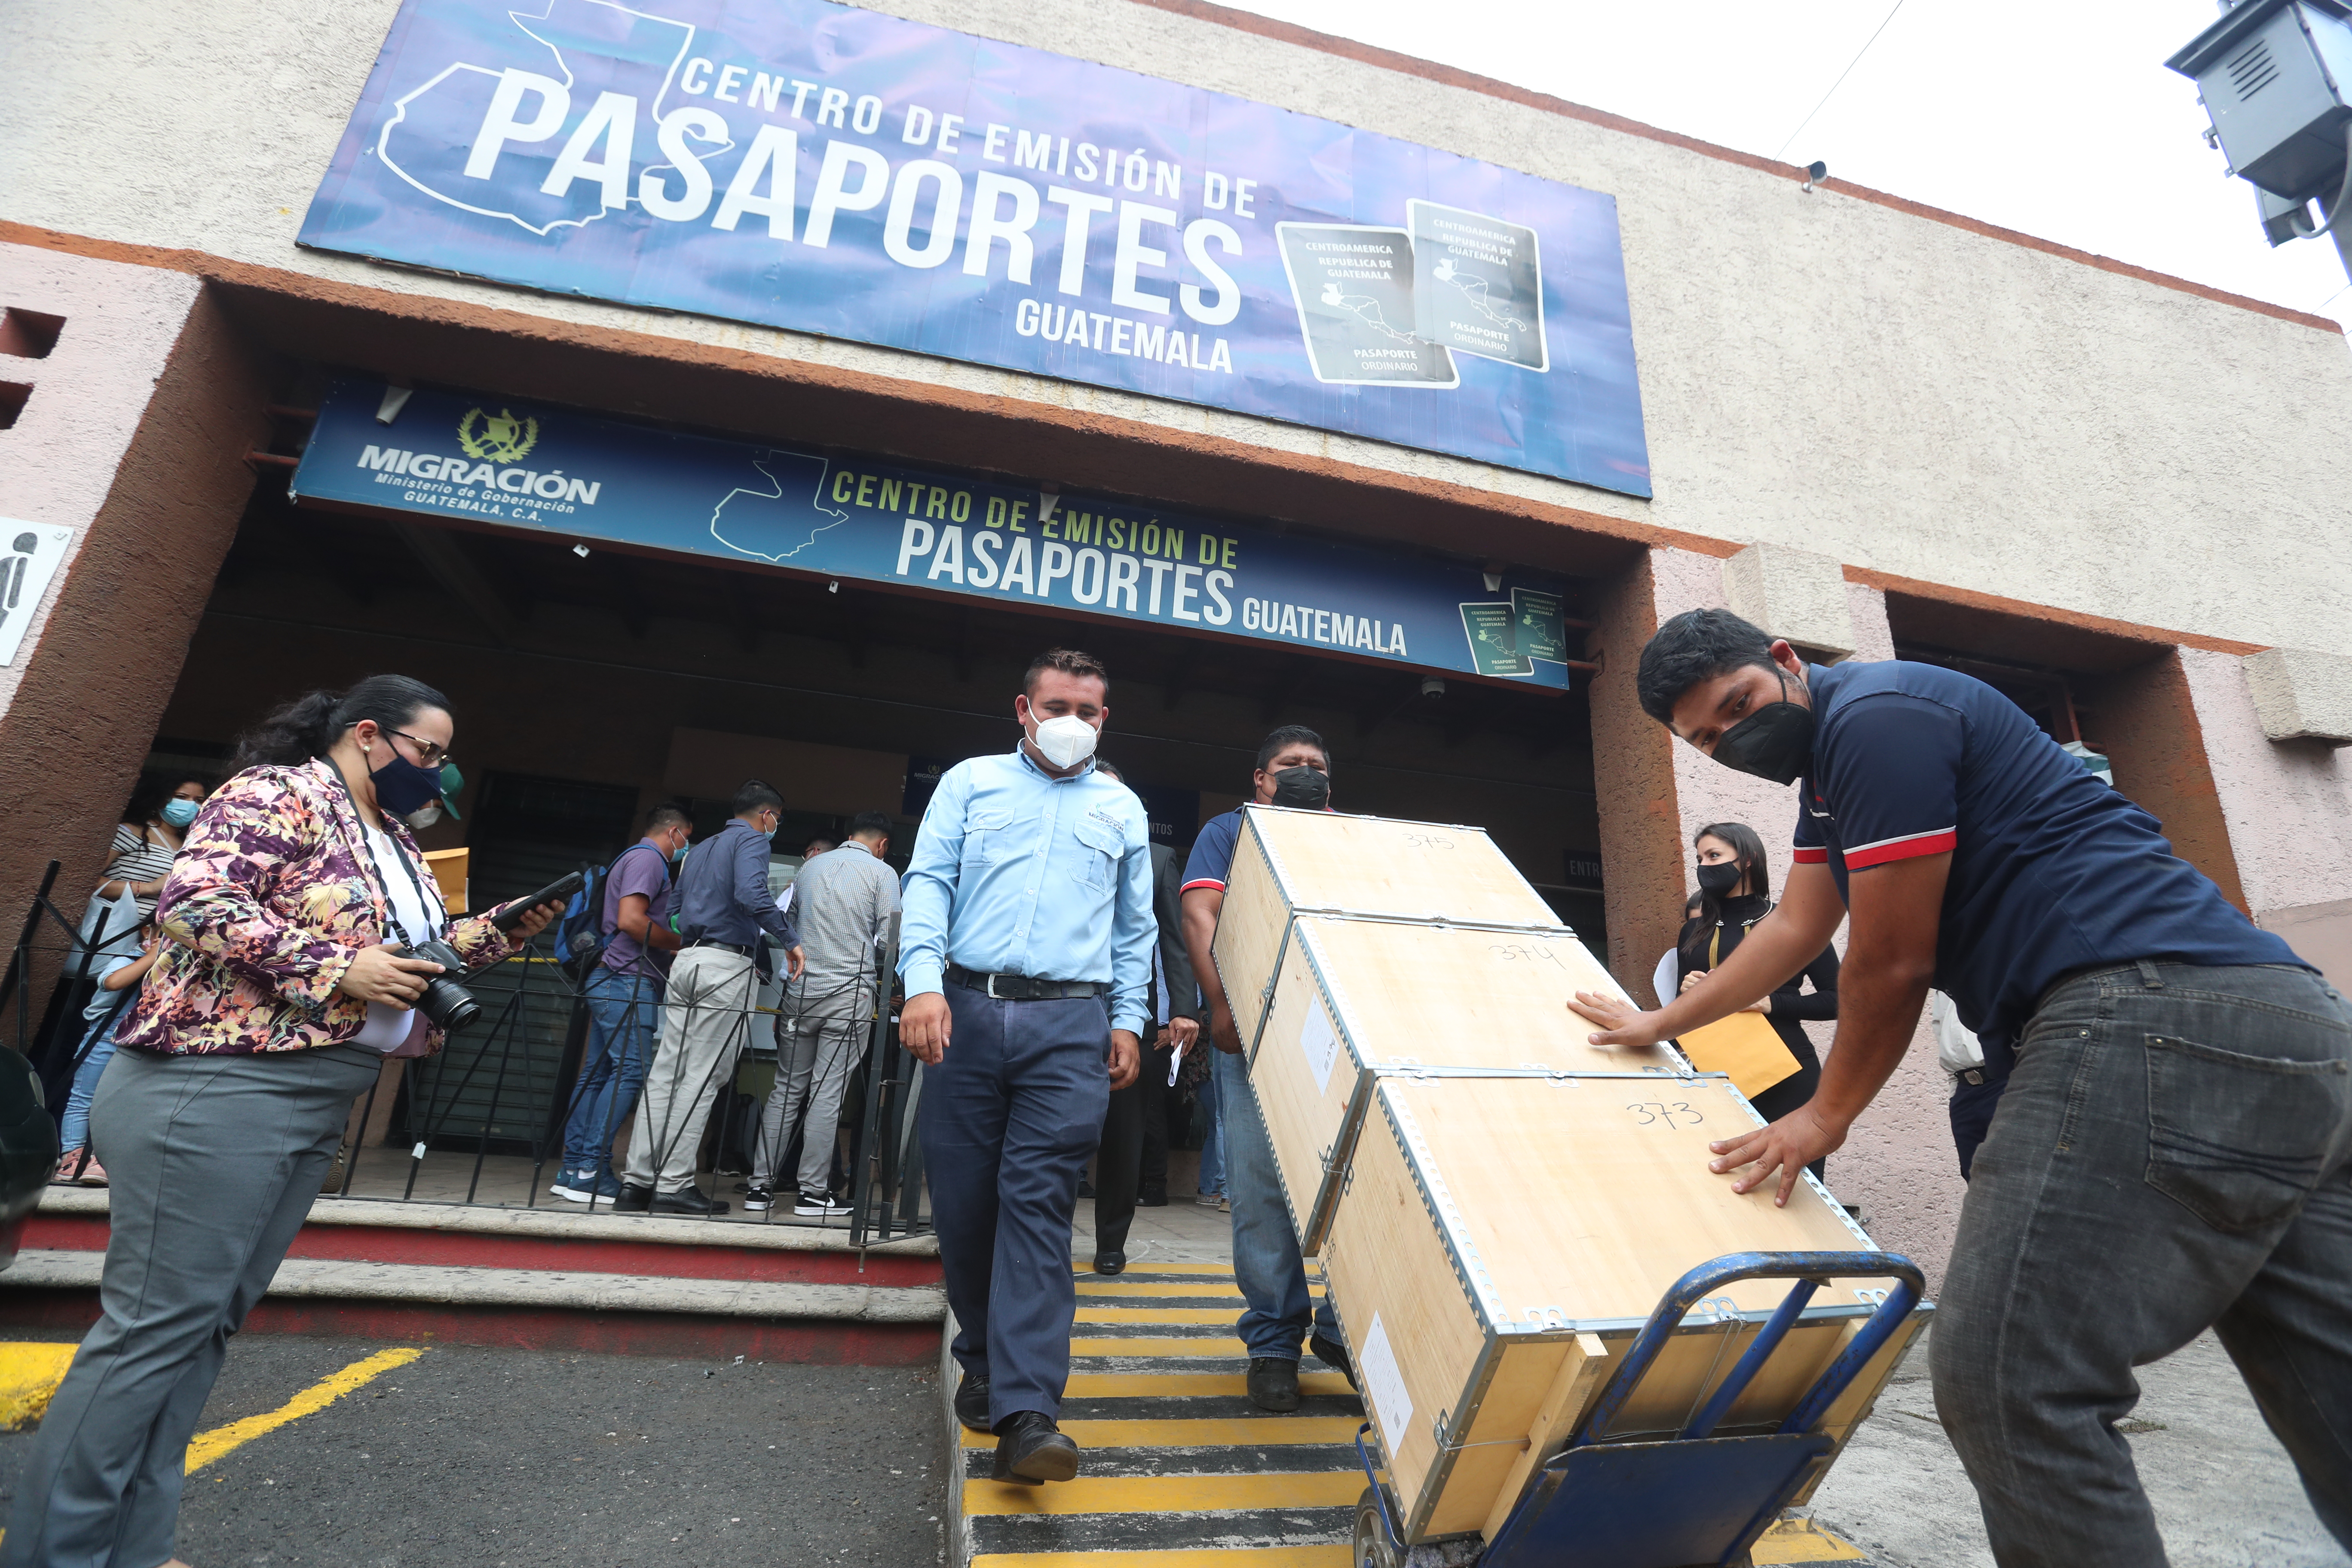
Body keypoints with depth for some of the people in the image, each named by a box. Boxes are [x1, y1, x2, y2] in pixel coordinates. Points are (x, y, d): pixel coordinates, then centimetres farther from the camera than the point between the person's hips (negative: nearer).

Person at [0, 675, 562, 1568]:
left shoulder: (395, 842, 18)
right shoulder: (280, 792, -9)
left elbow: (427, 953, 21)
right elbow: (193, 900, -20)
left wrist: (509, 929, 6)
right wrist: (338, 969, -21)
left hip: (315, 1114, 9)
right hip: (213, 1091, -9)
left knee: (207, 1323, 13)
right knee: (158, 1323, -3)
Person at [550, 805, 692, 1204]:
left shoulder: (632, 858, 24)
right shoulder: (648, 858, -8)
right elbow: (630, 920, -21)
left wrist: (672, 946, 23)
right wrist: (681, 942, -10)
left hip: (607, 981, 11)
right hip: (629, 981, -11)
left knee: (596, 1073, 9)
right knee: (629, 1072, -11)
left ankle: (573, 1169, 12)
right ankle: (590, 1173, -10)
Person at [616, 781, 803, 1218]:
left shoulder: (702, 850, 25)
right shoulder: (752, 840, -2)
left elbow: (673, 907, 27)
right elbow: (751, 893, -20)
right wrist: (790, 939, -16)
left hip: (686, 961, 8)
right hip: (728, 965, -8)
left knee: (666, 1073, 7)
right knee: (702, 1078, -5)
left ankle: (637, 1181, 9)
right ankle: (674, 1186, -2)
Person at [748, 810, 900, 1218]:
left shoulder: (810, 866, 12)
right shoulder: (883, 874, -3)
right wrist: (880, 976, 13)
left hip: (801, 990, 4)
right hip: (851, 993, -4)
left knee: (786, 1089, 11)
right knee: (828, 1093, -1)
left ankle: (761, 1185, 13)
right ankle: (813, 1192, 4)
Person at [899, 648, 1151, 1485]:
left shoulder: (1122, 810, 17)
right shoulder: (971, 783, 13)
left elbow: (1135, 929, 19)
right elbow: (928, 882, 2)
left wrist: (1128, 1020, 9)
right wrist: (924, 981, -12)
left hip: (1071, 1025, 0)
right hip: (966, 1012, 1)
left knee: (1039, 1204, -8)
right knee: (963, 1200, 6)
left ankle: (1026, 1413, -7)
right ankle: (984, 1363, 27)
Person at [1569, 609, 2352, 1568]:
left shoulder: (1875, 714, -10)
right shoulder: (1828, 759, 22)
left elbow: (1891, 966, -7)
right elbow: (1793, 932, 30)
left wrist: (1826, 1116, 7)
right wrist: (1660, 1023, 36)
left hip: (2153, 1014, -11)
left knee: (2010, 1383, -12)